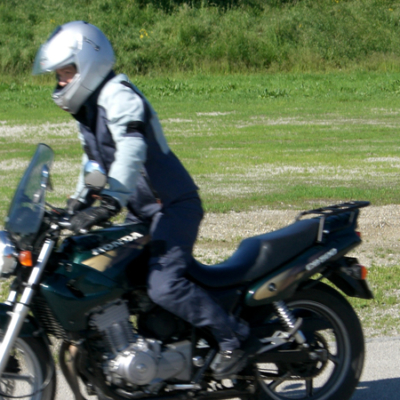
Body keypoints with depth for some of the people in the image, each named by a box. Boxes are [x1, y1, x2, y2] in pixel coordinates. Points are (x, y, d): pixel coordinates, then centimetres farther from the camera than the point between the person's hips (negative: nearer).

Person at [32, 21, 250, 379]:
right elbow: (94, 161, 29)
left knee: (164, 285, -25)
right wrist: (77, 202, 17)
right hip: (142, 213, 11)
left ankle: (233, 335, -14)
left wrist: (108, 203, -43)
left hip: (173, 206, -11)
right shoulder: (89, 109, 15)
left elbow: (131, 151, -33)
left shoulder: (117, 95, -17)